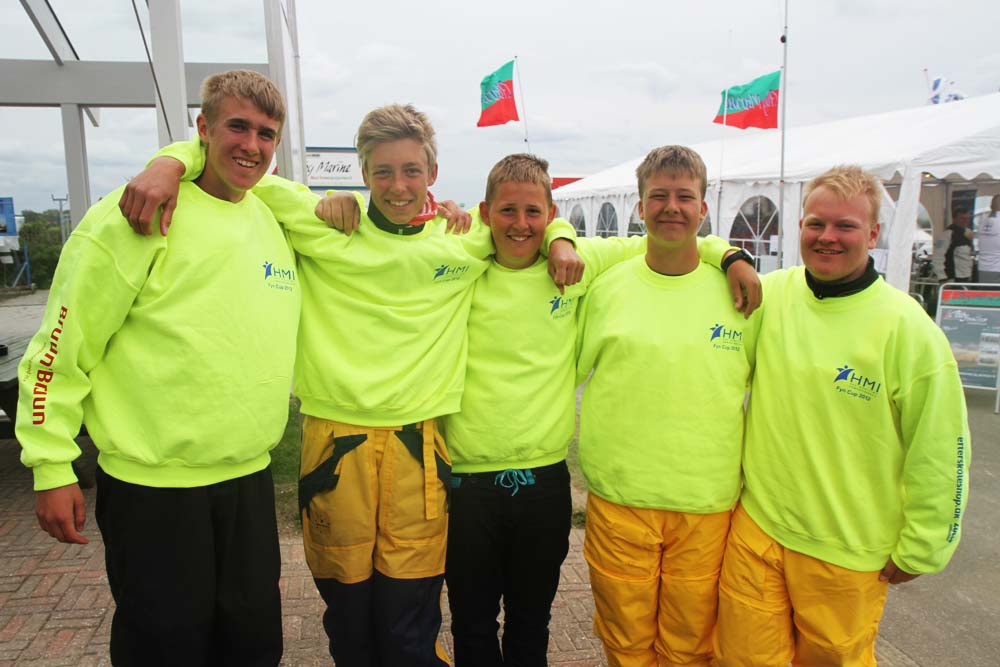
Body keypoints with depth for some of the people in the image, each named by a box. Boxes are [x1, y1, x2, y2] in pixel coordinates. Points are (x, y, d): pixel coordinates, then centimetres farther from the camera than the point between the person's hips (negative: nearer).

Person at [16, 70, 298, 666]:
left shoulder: (277, 223, 6)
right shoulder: (140, 216, -11)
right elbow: (64, 347, -9)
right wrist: (52, 466, -8)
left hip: (250, 478, 6)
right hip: (153, 487, -5)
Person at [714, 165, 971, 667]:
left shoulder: (906, 328, -11)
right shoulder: (770, 293, -2)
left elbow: (939, 453, -6)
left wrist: (919, 550, -1)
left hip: (847, 554, -2)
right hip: (755, 530, 3)